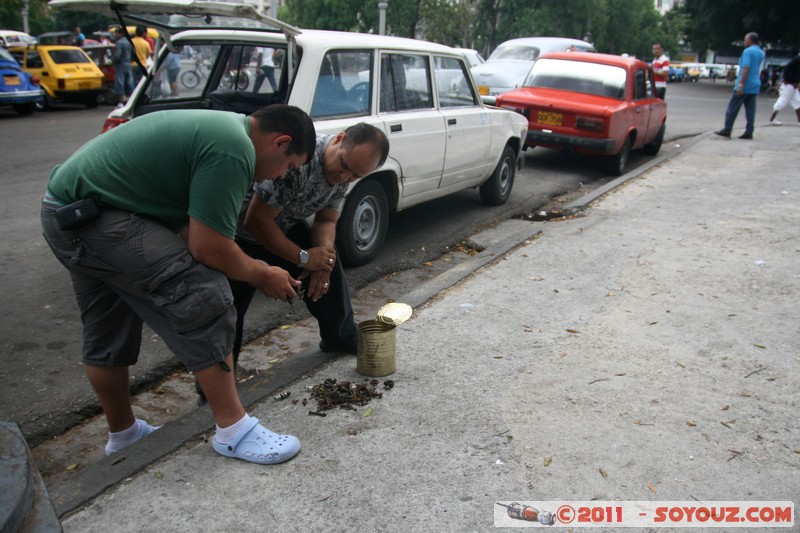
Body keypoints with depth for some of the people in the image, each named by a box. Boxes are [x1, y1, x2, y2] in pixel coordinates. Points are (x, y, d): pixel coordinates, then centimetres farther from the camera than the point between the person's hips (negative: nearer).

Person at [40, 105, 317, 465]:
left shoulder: (226, 126, 12)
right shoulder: (234, 150, -20)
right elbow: (208, 247, -20)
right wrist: (261, 275, -4)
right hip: (95, 219, -11)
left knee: (106, 336, 21)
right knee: (203, 299, -14)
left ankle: (122, 434, 39)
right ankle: (233, 431, -4)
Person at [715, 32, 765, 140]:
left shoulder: (748, 51, -11)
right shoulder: (761, 53, 16)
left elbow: (746, 68, -20)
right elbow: (758, 70, 21)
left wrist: (741, 84, -23)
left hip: (745, 86, -8)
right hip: (755, 86, 8)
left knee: (732, 108, -1)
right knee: (750, 110, 6)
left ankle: (726, 130, 0)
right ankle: (749, 132, 4)